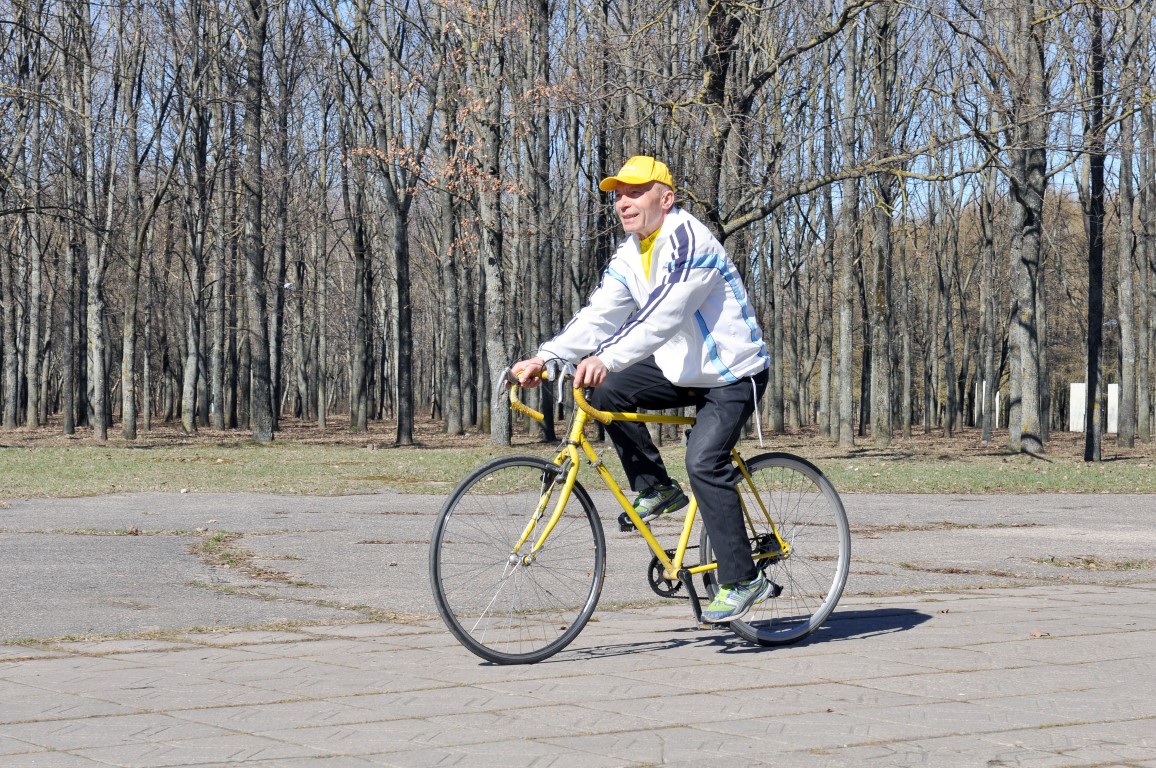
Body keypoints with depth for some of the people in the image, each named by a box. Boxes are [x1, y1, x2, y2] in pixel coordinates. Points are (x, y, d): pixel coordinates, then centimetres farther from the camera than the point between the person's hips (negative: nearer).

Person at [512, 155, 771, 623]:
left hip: (732, 373, -9)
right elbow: (599, 315, -1)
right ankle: (657, 489, 6)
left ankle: (742, 581, -14)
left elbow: (662, 317, -35)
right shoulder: (631, 254, 5)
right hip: (681, 369, 9)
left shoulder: (689, 243, -23)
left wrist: (606, 358, -46)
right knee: (607, 393, -9)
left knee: (704, 463, -23)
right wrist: (544, 357, -14)